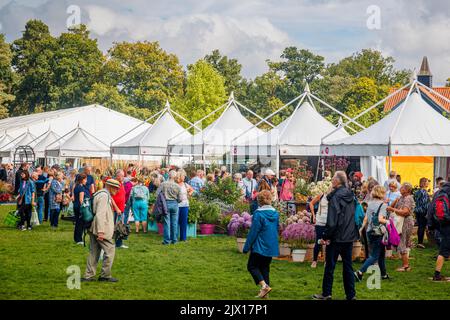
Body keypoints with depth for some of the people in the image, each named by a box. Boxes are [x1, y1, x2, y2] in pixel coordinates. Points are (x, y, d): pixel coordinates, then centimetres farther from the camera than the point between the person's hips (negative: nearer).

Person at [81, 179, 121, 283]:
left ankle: (88, 275, 13)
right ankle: (105, 275, 1)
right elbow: (100, 214, -23)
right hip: (100, 229, -10)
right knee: (110, 250, -4)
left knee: (94, 252, 11)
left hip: (94, 230, 10)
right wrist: (101, 231, -26)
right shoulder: (104, 196, -15)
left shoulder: (105, 195, 18)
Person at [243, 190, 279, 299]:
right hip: (271, 247, 7)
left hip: (259, 246, -7)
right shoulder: (276, 214, 4)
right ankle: (264, 291, 14)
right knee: (265, 267, 15)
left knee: (252, 266, 5)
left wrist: (246, 247, -8)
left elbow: (253, 232, -15)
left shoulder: (258, 214, -16)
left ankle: (264, 286, -13)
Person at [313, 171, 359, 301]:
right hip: (349, 236, 7)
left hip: (336, 236, -7)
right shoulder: (351, 196, 7)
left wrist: (326, 236, -13)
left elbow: (332, 220, -18)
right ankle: (351, 295, 11)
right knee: (347, 265, 10)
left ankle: (326, 293, 10)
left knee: (330, 265, 4)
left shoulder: (335, 197, -15)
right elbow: (356, 216, 15)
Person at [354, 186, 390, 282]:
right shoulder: (383, 205, -13)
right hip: (379, 233, -7)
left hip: (370, 232, 7)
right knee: (374, 256, -3)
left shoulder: (370, 204, 7)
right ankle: (360, 272, -15)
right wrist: (388, 222, -10)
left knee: (381, 253, 21)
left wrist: (361, 228, 17)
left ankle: (383, 274, 30)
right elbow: (380, 219, -23)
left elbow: (365, 219, 7)